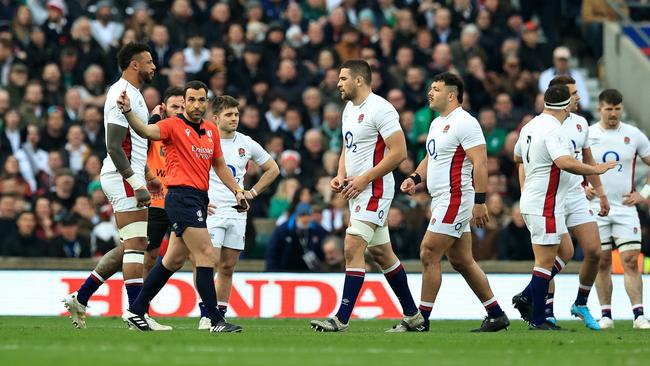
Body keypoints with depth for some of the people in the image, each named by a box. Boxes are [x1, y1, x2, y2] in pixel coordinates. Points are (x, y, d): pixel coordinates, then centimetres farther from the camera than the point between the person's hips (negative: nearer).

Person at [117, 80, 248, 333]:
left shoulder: (211, 131, 14)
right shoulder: (174, 125, -8)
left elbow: (219, 165, 26)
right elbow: (146, 131, -26)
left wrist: (237, 191, 18)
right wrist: (128, 111, -44)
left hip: (198, 199, 8)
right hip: (181, 196, -8)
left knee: (174, 260, 14)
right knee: (205, 256, -13)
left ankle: (135, 311, 23)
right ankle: (216, 321, -12)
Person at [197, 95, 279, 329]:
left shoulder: (247, 144, 8)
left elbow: (272, 169, 22)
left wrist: (253, 192, 12)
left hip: (237, 213, 4)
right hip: (211, 211, -4)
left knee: (228, 267, 5)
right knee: (210, 263, -14)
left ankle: (220, 315, 11)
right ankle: (205, 315, -10)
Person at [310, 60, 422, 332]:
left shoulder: (379, 109, -15)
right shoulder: (349, 109, 14)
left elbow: (398, 152, -19)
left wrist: (364, 179, -20)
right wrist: (340, 176, 6)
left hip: (375, 189, -10)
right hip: (357, 190, 10)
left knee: (353, 249, -16)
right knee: (381, 253, 14)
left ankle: (341, 320, -18)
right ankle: (412, 315, 22)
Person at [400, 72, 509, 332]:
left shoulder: (464, 123, -13)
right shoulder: (437, 123, 17)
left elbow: (480, 163, -19)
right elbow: (430, 159, 27)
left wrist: (479, 202, -24)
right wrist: (415, 178, 8)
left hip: (456, 199, -10)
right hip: (441, 200, 10)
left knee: (429, 255, -9)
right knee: (462, 261, 11)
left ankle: (422, 319, -4)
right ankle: (496, 315, 17)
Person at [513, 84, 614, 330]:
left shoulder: (530, 126, 12)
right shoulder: (553, 130, -18)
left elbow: (517, 157, 28)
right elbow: (565, 162, -32)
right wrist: (595, 170, -21)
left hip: (531, 202, 10)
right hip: (546, 206, -10)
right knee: (545, 261, -5)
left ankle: (527, 297, 16)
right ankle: (537, 320, -1)